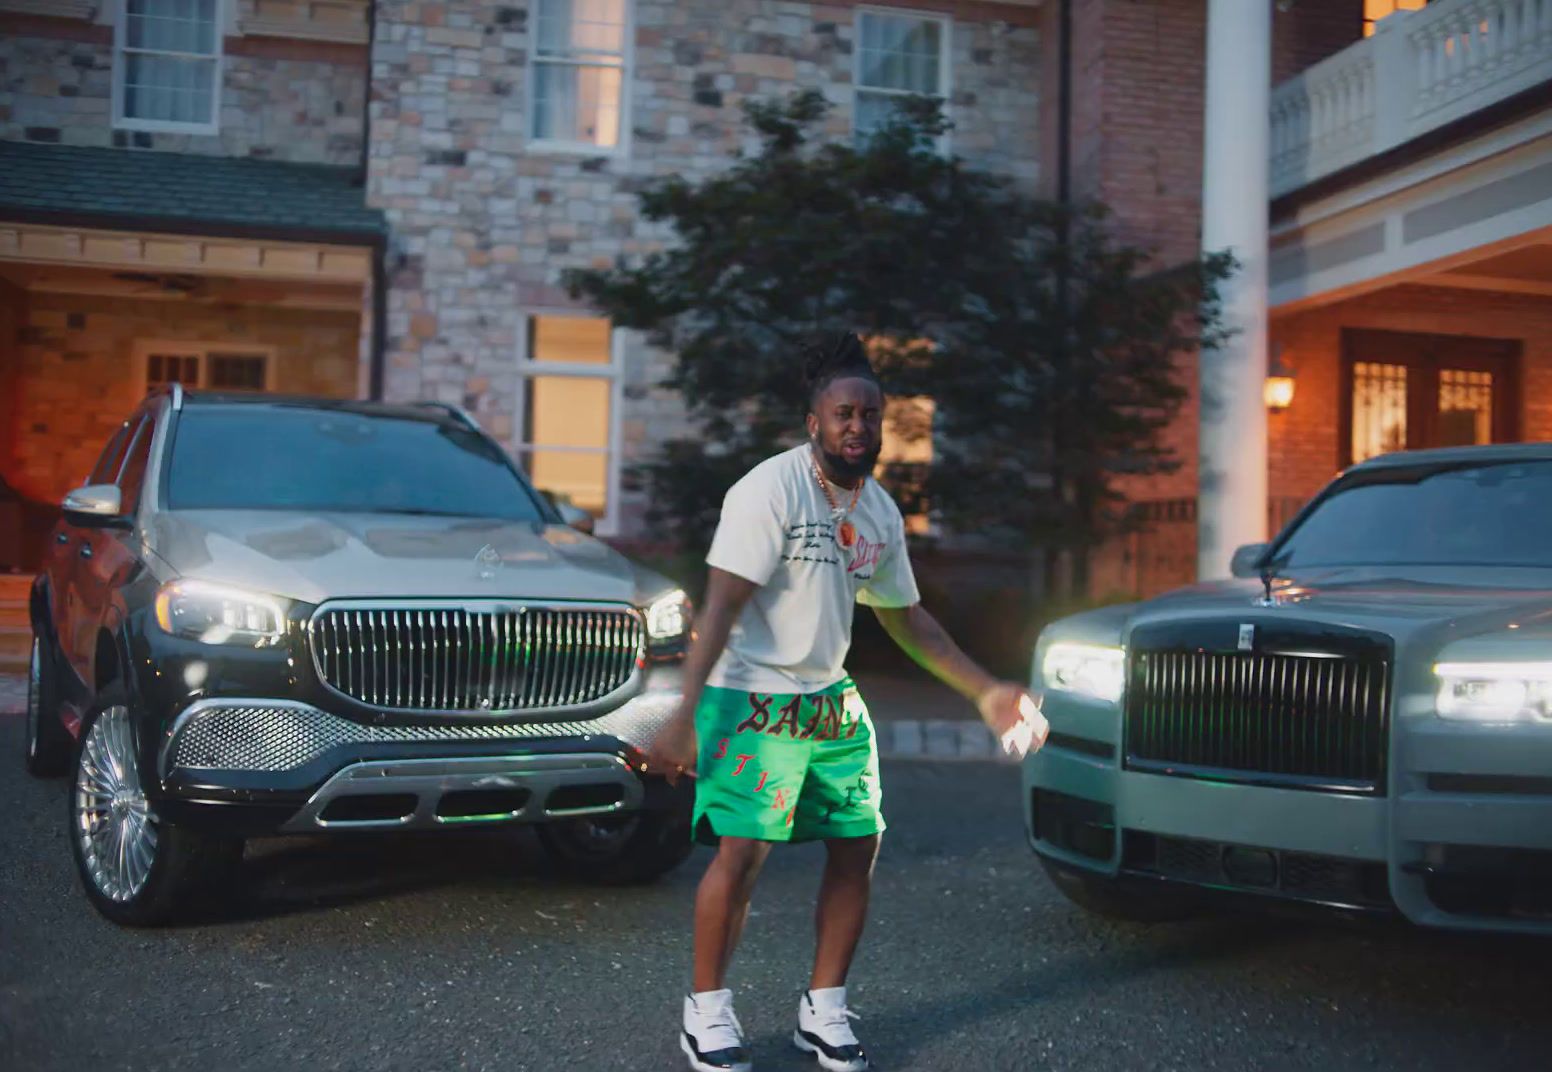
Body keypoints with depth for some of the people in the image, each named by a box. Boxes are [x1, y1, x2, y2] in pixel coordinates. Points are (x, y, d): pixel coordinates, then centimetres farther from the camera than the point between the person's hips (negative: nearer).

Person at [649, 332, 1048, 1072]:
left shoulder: (880, 512, 7)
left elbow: (905, 618, 18)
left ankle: (823, 1009, 20)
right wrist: (685, 716, -26)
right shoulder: (770, 490, -15)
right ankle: (707, 1010, 7)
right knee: (742, 849, -14)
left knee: (857, 846, 5)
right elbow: (721, 607, -20)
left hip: (831, 700, 7)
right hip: (752, 699, -7)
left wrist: (984, 692, 16)